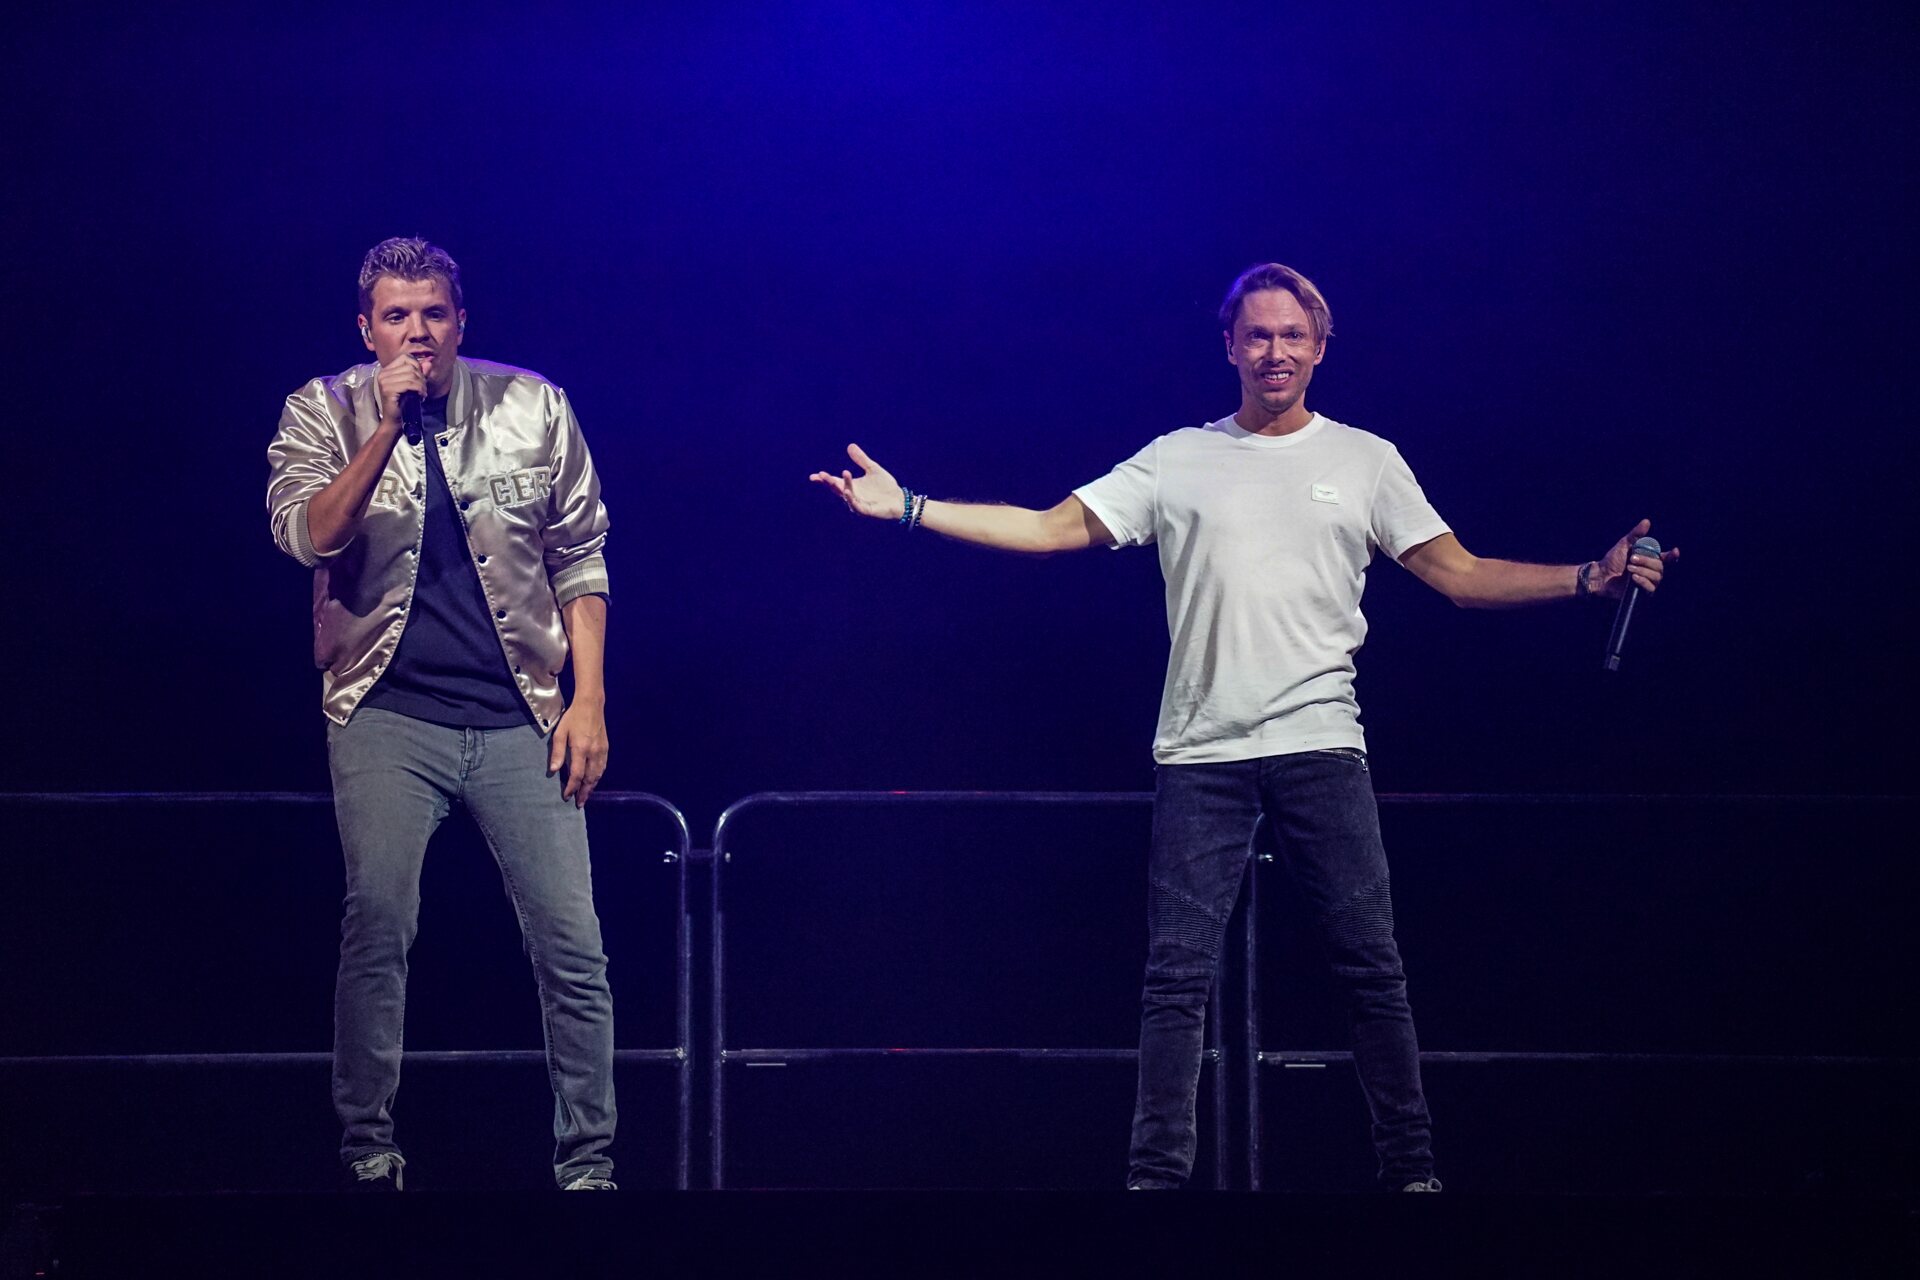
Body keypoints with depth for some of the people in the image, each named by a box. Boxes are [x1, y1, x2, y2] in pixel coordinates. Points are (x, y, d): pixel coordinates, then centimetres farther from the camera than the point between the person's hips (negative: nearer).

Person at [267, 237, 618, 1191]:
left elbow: (579, 559, 9)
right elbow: (308, 535, -13)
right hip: (388, 714, -1)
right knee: (378, 927, -14)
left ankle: (587, 1167, 5)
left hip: (519, 717, 1)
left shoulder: (533, 408, 5)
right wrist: (388, 428, -20)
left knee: (571, 942, -4)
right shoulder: (323, 414, 2)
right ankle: (368, 1154, -1)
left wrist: (589, 699, 2)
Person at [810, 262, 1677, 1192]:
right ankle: (1157, 1175, 1)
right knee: (1178, 974, -3)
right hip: (1201, 754, 0)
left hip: (1319, 742, 0)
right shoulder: (1178, 461, 10)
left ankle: (1410, 1167, 5)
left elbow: (1459, 575, 9)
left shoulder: (1365, 460, 11)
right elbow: (1052, 530, 6)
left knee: (1370, 965, -2)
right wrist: (907, 510, -3)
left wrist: (1589, 579, -4)